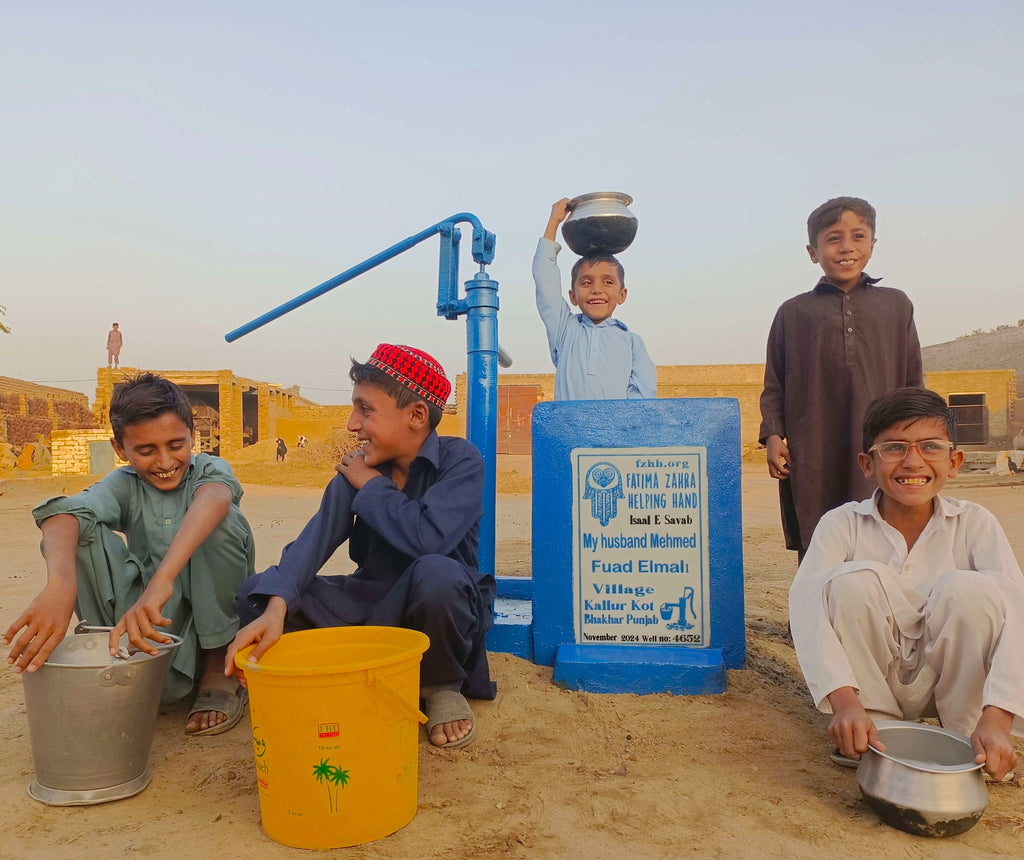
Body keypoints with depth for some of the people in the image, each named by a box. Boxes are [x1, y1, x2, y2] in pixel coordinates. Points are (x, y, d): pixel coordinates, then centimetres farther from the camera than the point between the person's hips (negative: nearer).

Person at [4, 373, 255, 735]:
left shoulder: (210, 469, -8)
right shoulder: (125, 485, -1)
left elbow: (214, 497, -36)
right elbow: (66, 513, -25)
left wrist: (162, 580, -53)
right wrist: (60, 583, -49)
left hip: (215, 615, -1)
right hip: (155, 615, 1)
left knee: (223, 522, -28)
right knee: (82, 536, -18)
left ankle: (218, 668, -12)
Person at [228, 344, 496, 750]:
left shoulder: (460, 460, -17)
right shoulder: (358, 468, -1)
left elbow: (427, 538, -35)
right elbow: (314, 540, -15)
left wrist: (370, 485, -17)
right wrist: (275, 608, -34)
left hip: (436, 608, -5)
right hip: (373, 603, 5)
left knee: (436, 572, -40)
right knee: (255, 593, -9)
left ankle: (442, 686, -8)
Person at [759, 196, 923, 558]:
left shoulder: (896, 305, 14)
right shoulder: (793, 312, 10)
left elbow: (913, 382, 15)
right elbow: (774, 386, 10)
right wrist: (773, 436, -3)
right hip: (812, 459, -1)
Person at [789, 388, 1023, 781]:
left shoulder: (974, 524, -9)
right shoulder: (843, 523, -12)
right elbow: (806, 601, -28)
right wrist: (843, 700, -43)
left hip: (950, 678, 1)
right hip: (868, 680, 0)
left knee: (970, 588, -26)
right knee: (854, 580, -27)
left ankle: (964, 736, -7)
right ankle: (869, 734, -11)